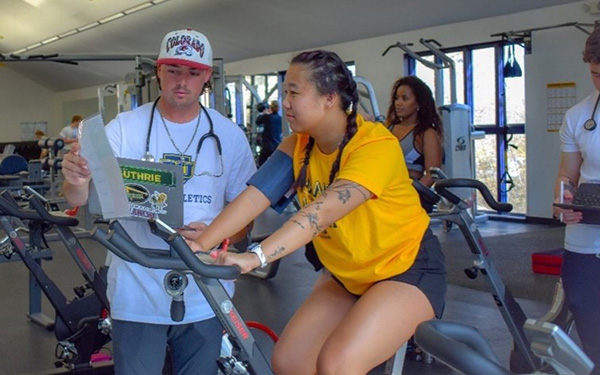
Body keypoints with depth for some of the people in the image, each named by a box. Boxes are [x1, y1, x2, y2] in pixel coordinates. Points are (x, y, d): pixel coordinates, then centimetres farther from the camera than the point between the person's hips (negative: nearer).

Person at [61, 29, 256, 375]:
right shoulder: (125, 128, -5)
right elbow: (82, 200, -12)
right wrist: (76, 181, -36)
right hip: (138, 297, -1)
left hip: (205, 297, 2)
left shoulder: (229, 136, 0)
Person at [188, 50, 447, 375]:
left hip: (407, 268, -7)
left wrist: (255, 257, -49)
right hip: (348, 275, 7)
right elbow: (253, 197, -18)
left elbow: (321, 212, -39)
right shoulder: (297, 146, -5)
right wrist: (201, 243, -31)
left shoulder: (375, 144, -26)